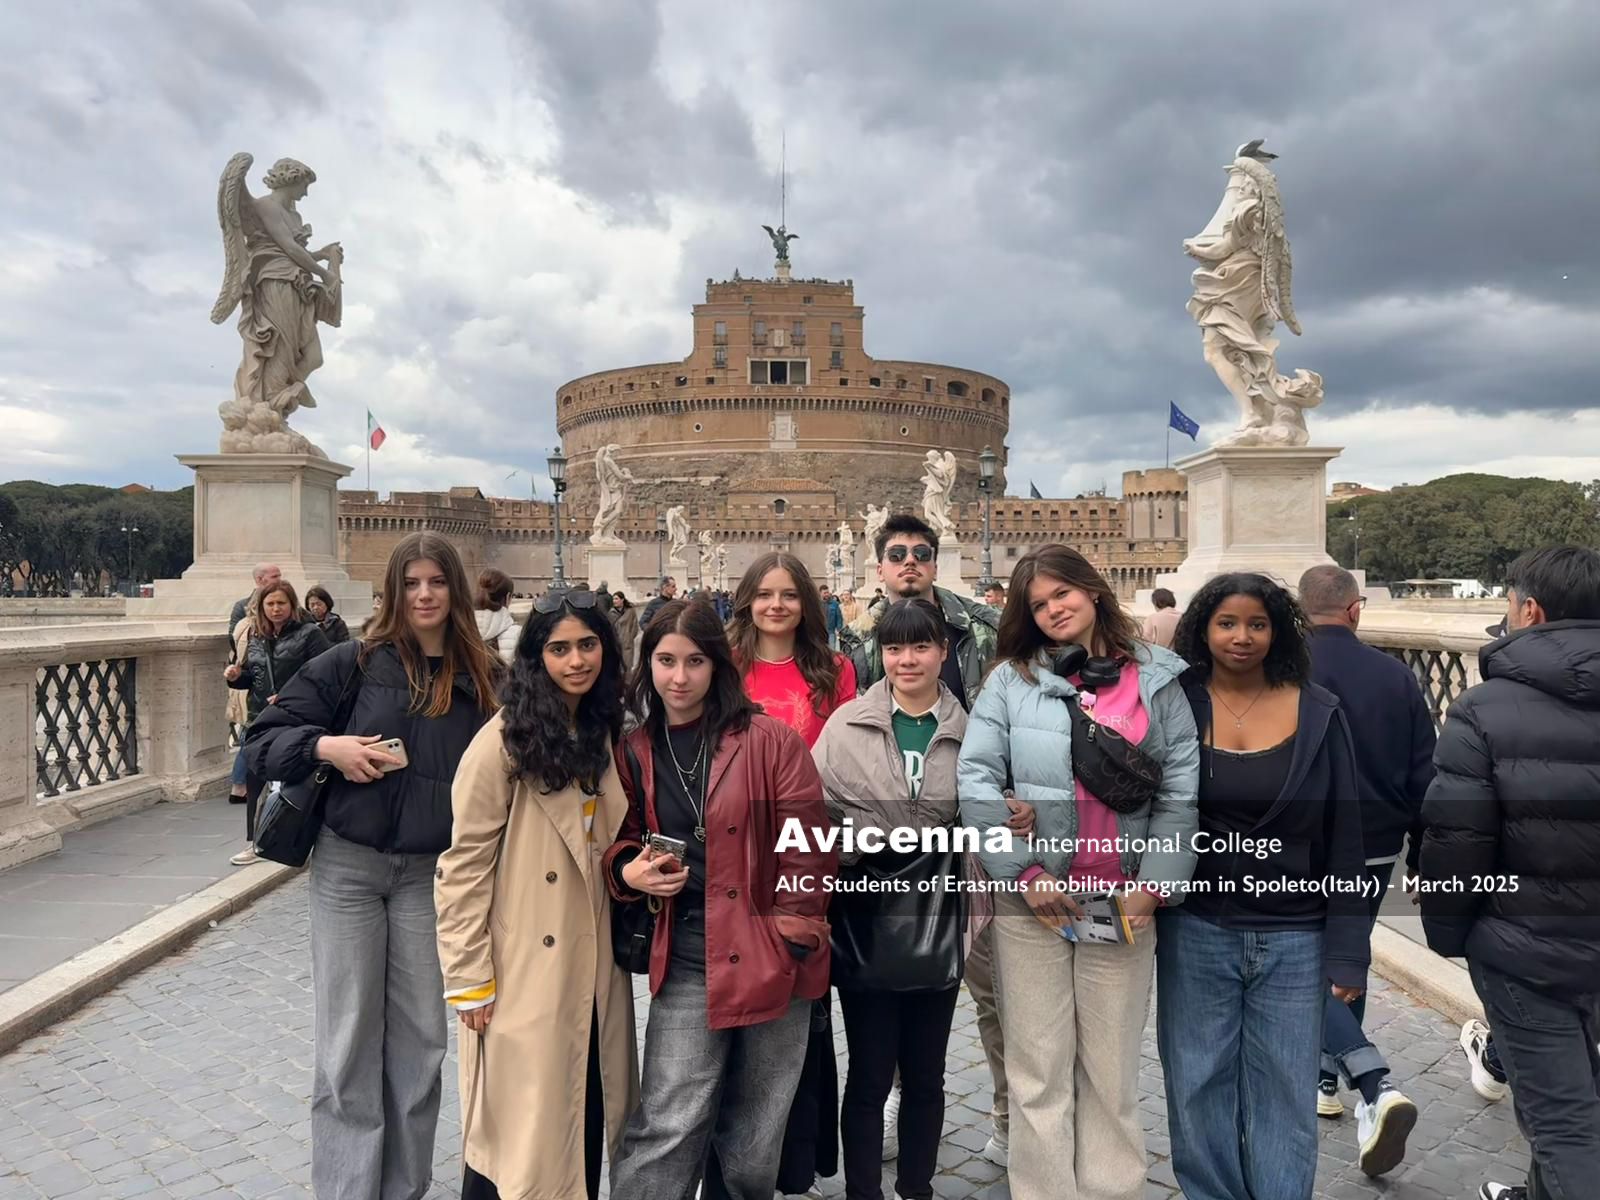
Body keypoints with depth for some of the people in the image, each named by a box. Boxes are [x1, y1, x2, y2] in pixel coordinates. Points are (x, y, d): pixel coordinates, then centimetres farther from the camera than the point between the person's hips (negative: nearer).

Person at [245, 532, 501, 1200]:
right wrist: (325, 746, -19)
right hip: (347, 866, -1)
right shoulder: (355, 663, -4)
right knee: (348, 1042, 7)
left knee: (419, 1039, 10)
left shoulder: (484, 679, -1)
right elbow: (262, 741, -1)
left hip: (430, 873, 1)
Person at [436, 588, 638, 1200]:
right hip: (525, 972, -6)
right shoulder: (504, 741, -14)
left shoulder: (607, 733, 7)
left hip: (596, 967, 6)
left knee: (590, 1116, 16)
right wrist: (470, 977, -14)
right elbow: (463, 866, -13)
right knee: (518, 1128, 6)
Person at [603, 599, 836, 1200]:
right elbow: (624, 837, 16)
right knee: (668, 1128, -2)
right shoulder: (635, 751, 4)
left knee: (754, 1140, 14)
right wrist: (629, 869, -5)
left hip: (769, 955, -1)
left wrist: (796, 925, -8)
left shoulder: (770, 740, -7)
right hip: (684, 961, 2)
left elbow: (807, 842, -6)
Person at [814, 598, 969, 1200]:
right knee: (869, 1076, 8)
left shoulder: (966, 730, 1)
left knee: (925, 1076, 16)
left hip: (937, 926, 2)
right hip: (867, 923, -1)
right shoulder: (847, 723, -2)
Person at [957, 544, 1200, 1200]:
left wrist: (1153, 883, -7)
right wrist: (1023, 868, -11)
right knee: (1038, 1070, 9)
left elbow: (1183, 789, 0)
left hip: (1124, 902, 1)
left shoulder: (1156, 678, 3)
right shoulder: (1011, 680, 2)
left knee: (1113, 1070, 12)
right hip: (1031, 900, 0)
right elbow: (976, 777, -4)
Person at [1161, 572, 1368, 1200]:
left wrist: (1346, 949, -1)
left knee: (1284, 1096, 10)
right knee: (1199, 1088, 11)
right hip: (1195, 931, 0)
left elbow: (1343, 840, 1)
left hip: (1292, 940, 0)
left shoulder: (1318, 713, -1)